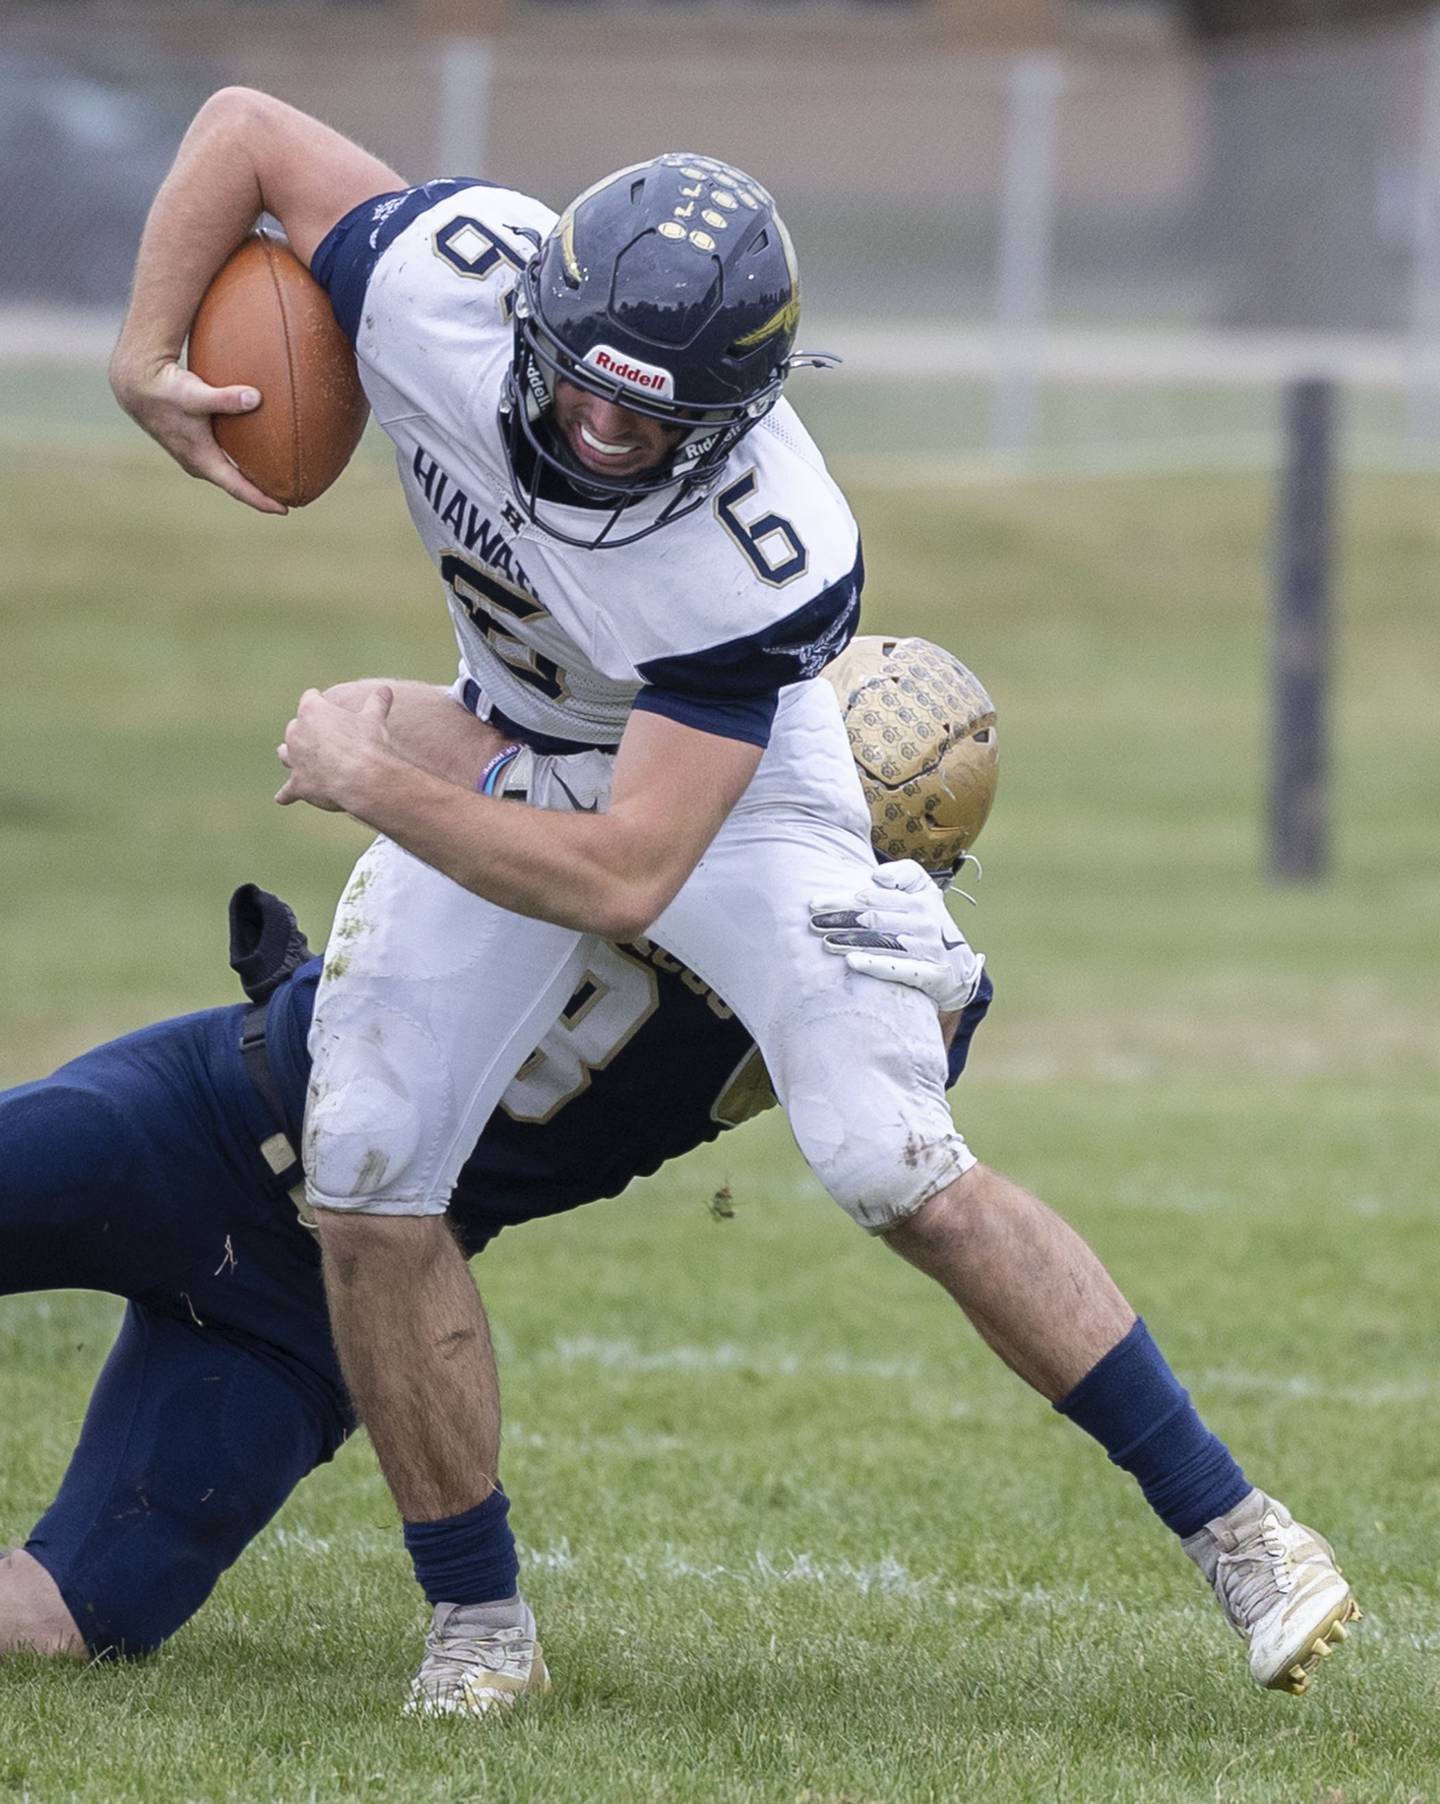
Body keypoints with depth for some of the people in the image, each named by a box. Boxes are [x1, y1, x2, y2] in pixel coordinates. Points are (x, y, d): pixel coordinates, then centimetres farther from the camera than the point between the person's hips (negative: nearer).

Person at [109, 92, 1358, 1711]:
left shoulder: (762, 561, -40)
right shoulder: (443, 278, -32)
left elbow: (623, 879, -40)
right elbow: (244, 124, -14)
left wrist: (372, 784, -34)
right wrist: (145, 359, -22)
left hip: (726, 786, -4)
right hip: (510, 749, 4)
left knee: (899, 1177, -15)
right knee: (364, 1184, -7)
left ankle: (1229, 1523, 0)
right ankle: (476, 1620, 9)